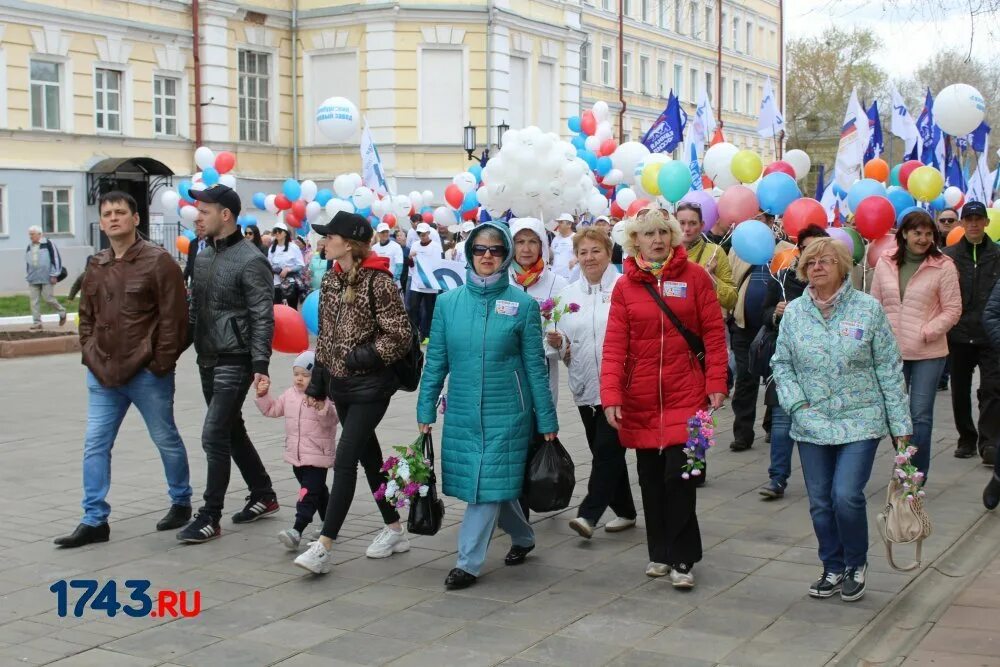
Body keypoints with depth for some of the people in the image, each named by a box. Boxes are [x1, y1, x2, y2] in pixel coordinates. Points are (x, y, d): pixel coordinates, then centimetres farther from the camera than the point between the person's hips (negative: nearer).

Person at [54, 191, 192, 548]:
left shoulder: (158, 261, -8)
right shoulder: (96, 266, 11)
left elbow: (173, 317, -12)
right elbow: (87, 316, 19)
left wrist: (161, 362, -13)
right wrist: (90, 355, 7)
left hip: (147, 374, -5)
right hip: (102, 374, 6)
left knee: (166, 440, 9)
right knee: (95, 445, 3)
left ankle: (181, 502, 28)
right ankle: (94, 520, 10)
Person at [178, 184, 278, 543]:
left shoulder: (250, 261, -14)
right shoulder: (203, 257, 10)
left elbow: (262, 318, -17)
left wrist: (261, 364, -22)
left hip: (234, 363, -9)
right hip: (207, 361, 9)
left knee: (215, 435, -9)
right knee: (232, 431, 17)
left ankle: (210, 518, -2)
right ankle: (263, 495, 32)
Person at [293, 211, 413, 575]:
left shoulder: (378, 281, -14)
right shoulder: (331, 280, 8)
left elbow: (400, 337, -13)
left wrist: (363, 357, -19)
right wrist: (317, 381, 13)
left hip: (370, 386, -8)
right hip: (340, 383, 8)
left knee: (345, 460, -10)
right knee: (368, 456, 15)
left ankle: (324, 546, -8)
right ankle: (394, 530, 28)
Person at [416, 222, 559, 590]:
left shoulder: (523, 304, -4)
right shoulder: (448, 302, 2)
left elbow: (535, 366, -1)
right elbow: (436, 361, 7)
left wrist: (547, 421, 0)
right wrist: (426, 410, 4)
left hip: (506, 412, -3)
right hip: (462, 412, 3)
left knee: (489, 484, -3)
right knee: (494, 484, 13)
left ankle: (469, 562, 8)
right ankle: (523, 537, 38)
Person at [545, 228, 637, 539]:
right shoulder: (569, 293, 12)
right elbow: (565, 342, 17)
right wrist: (558, 342, -4)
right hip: (585, 385, 6)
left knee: (606, 448, -10)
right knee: (604, 450, 12)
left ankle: (589, 513, -9)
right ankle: (625, 511, 25)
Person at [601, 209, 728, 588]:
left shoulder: (694, 276, -1)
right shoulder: (625, 286, 2)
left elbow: (714, 333, -1)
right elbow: (614, 345, -2)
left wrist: (716, 384, -7)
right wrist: (611, 396, -10)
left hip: (686, 394, -2)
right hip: (640, 400, 2)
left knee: (679, 476, -6)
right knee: (650, 478, 11)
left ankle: (681, 559, 7)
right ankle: (659, 552, 26)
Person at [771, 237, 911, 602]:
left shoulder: (868, 308, -4)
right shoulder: (794, 312, 3)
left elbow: (889, 369, -1)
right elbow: (781, 363, 9)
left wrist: (900, 423, -2)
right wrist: (796, 404, -7)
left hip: (859, 421, -3)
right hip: (811, 424, 3)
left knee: (847, 496, -13)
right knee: (820, 502, 8)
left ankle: (856, 564, 14)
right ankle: (833, 568, 27)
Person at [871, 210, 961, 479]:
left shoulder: (943, 266, -5)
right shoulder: (885, 264, 5)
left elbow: (952, 310, -4)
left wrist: (926, 332, -13)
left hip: (928, 353, -3)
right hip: (891, 352, 4)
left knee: (920, 416, -2)